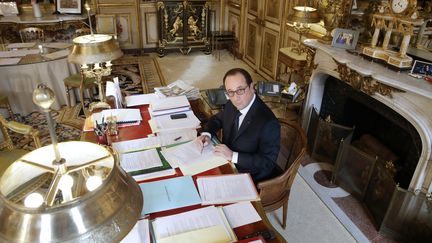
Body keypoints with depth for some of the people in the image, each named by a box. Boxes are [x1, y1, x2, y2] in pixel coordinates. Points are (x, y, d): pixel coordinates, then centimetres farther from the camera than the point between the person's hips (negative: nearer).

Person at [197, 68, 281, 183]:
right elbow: (217, 119, 13)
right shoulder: (231, 105, -7)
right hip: (226, 162, 6)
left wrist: (233, 156, -27)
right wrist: (207, 134, -7)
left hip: (251, 177, -6)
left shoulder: (268, 123, -29)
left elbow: (268, 163, -23)